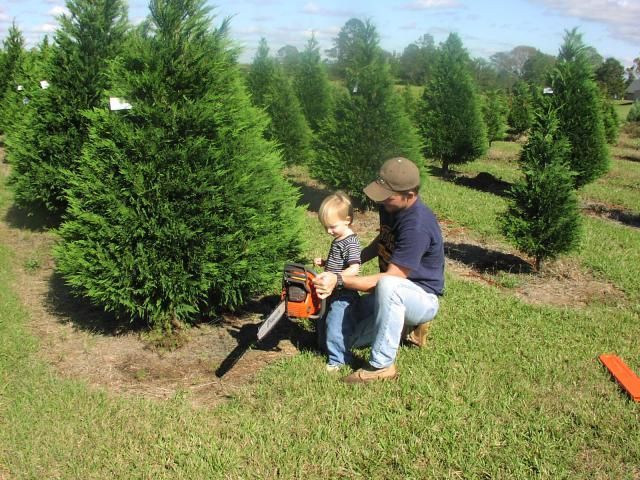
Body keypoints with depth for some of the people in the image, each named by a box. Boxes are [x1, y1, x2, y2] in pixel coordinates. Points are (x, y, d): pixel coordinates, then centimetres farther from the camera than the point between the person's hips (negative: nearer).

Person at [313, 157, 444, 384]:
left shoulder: (417, 225, -31)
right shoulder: (389, 207, -5)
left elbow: (391, 278, -31)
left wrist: (339, 281, -35)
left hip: (422, 299, -8)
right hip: (392, 296, 9)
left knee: (388, 285, -40)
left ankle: (382, 365, -26)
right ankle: (407, 326, 19)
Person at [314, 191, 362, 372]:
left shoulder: (350, 242, -20)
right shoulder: (337, 239, 10)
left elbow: (354, 269, -29)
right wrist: (324, 263, 6)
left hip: (343, 294, -10)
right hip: (332, 292, 10)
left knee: (335, 326, -4)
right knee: (325, 322, 21)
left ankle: (339, 359, 9)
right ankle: (326, 346, 39)